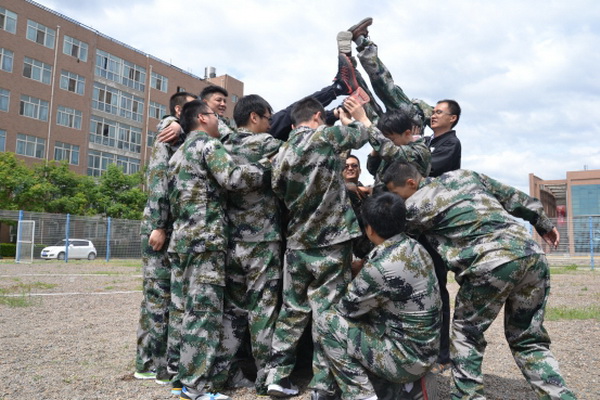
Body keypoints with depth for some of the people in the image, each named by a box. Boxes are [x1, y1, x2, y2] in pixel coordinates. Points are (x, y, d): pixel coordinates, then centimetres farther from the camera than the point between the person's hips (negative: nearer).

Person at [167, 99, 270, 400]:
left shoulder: (179, 153, 24)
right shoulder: (208, 144, -3)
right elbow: (232, 177, -19)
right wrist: (267, 170, -8)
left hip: (182, 237, 9)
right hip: (205, 239, -9)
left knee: (190, 308, 11)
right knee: (204, 310, -6)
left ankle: (187, 375, 18)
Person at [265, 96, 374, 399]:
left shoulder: (281, 153, 9)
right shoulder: (323, 135, -6)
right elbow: (360, 135, 11)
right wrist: (361, 117, 33)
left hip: (296, 243, 6)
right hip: (330, 242, -6)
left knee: (292, 311, 14)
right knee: (328, 314, 0)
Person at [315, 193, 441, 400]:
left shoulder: (381, 268, -27)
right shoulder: (414, 247, -2)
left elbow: (348, 309, -10)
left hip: (406, 358, -8)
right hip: (423, 352, 8)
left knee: (325, 322, -6)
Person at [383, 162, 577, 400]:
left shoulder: (416, 205, 4)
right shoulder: (463, 175, 22)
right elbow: (513, 198, 26)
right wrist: (543, 224, 34)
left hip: (492, 263, -7)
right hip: (531, 253, 7)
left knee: (466, 333, 15)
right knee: (528, 339, 19)